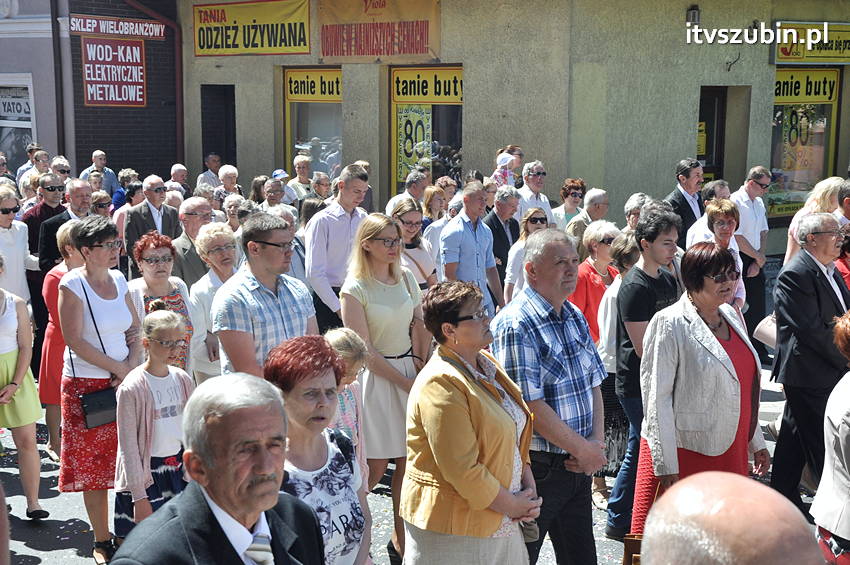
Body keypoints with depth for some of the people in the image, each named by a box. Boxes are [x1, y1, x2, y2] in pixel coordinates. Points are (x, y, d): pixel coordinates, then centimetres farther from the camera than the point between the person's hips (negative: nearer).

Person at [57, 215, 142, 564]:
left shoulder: (118, 280, 6)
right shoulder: (72, 284, -10)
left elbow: (135, 331, 10)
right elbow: (75, 341, -15)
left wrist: (132, 366, -6)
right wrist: (118, 368, -13)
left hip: (125, 382, 5)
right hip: (86, 386, -5)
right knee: (93, 466, 4)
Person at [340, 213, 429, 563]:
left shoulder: (405, 278, 6)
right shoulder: (354, 289, -10)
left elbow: (420, 327, 11)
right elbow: (365, 351, -12)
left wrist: (421, 367, -3)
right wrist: (406, 382, -12)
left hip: (411, 370, 5)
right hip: (376, 377, -5)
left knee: (407, 462, 8)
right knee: (375, 468, -1)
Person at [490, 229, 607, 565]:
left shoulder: (575, 317, 9)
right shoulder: (515, 326, -18)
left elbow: (593, 383, 12)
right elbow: (531, 406, -22)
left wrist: (597, 441, -3)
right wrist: (583, 449, -14)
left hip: (579, 466, 8)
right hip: (537, 470, -8)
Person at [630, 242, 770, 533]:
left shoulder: (731, 316, 11)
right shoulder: (669, 323, -12)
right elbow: (656, 396, -14)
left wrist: (756, 441, 20)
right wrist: (666, 464, -16)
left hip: (729, 452, 7)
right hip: (681, 452, -7)